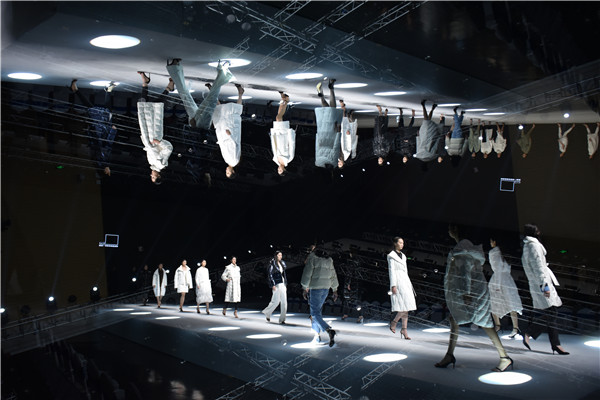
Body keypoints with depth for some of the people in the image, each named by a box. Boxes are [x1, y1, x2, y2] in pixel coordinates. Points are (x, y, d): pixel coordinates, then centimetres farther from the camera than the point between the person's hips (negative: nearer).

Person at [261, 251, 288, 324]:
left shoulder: (282, 263, 17)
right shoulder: (272, 263, -4)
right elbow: (269, 274, -10)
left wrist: (285, 285, 16)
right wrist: (273, 285, -17)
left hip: (283, 284, 7)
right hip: (276, 284, -7)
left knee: (284, 302, -2)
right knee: (276, 301, -8)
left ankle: (282, 319, 0)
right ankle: (267, 313, 18)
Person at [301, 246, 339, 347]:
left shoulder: (311, 258, -7)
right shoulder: (328, 260, 13)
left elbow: (307, 274, -12)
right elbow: (333, 275, 16)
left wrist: (305, 289, -6)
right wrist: (335, 290, 21)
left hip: (315, 288, -7)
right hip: (326, 288, 7)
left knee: (315, 313, -7)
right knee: (318, 311, 18)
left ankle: (329, 331, -28)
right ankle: (317, 335, 18)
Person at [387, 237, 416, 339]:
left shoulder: (403, 256, 20)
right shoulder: (391, 256, -2)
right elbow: (391, 271, -9)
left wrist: (409, 284, 19)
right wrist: (393, 285, -15)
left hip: (405, 281, 8)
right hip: (397, 281, -8)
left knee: (406, 307, 2)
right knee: (405, 305, -16)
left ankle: (404, 329, 4)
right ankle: (394, 321, 3)